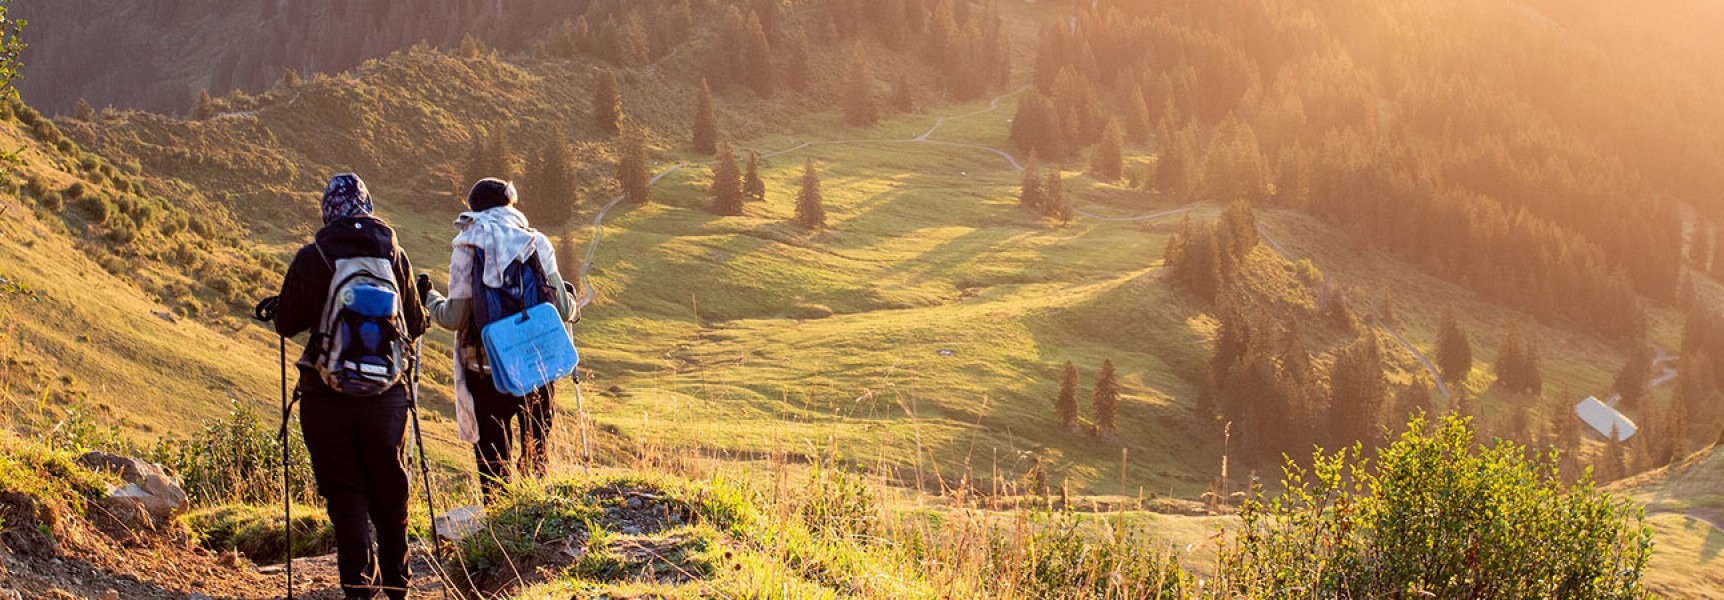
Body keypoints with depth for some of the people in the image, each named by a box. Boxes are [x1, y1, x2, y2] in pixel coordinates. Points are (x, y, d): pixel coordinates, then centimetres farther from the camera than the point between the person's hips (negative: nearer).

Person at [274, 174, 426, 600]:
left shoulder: (310, 259, -7)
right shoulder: (393, 255, -1)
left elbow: (286, 324, 2)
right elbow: (415, 325, 6)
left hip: (327, 396, -2)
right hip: (385, 393, 2)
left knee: (344, 492, 6)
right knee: (390, 491, 15)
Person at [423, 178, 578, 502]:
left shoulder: (467, 248, -7)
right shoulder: (536, 243, -2)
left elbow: (454, 318, -9)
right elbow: (562, 309, -2)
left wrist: (428, 298, 12)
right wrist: (573, 307, 22)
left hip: (487, 368, -2)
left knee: (492, 454, 8)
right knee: (536, 450, 18)